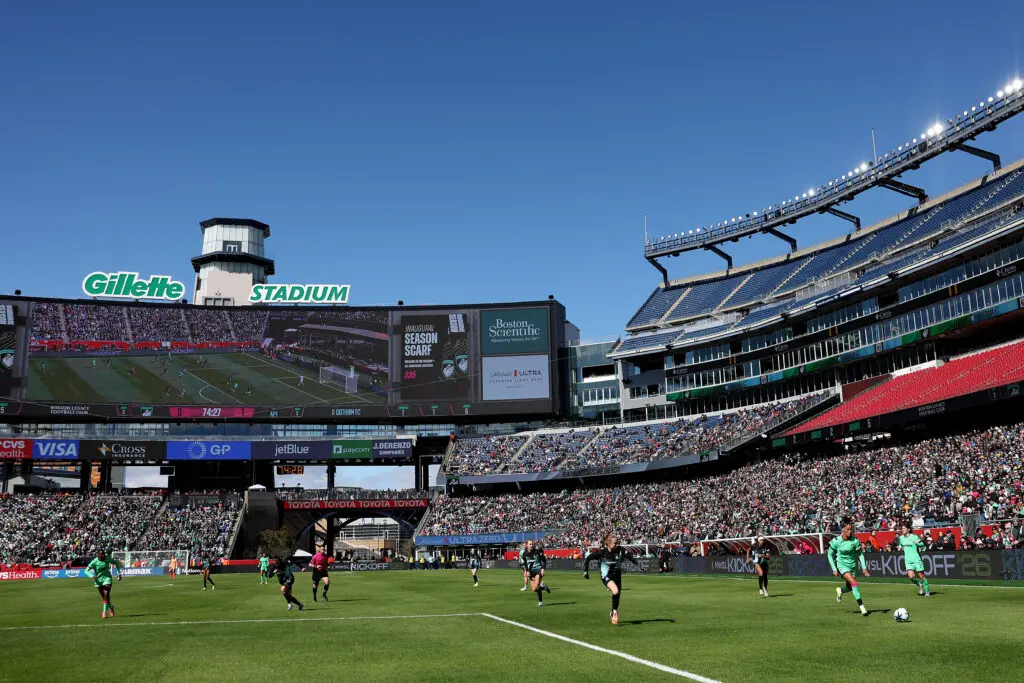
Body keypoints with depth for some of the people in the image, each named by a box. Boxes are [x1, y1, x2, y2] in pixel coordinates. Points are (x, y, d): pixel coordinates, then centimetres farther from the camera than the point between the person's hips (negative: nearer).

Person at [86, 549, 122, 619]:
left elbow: (116, 563, 5)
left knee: (106, 595, -15)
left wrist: (119, 573, 0)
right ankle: (111, 606, 35)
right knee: (103, 597, 8)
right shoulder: (94, 562, -17)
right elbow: (87, 570, -19)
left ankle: (105, 612, -9)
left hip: (107, 578, 0)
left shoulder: (107, 559, -11)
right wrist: (92, 576, -38)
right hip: (98, 580, 0)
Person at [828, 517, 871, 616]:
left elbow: (860, 554, 1)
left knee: (850, 587, 12)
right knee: (854, 583, -22)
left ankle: (840, 590, 48)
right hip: (842, 564, -3)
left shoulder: (855, 540, -11)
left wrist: (864, 568, -5)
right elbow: (830, 555, -3)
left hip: (852, 565, 4)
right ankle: (862, 606, -17)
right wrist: (834, 569, -8)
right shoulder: (836, 541, -15)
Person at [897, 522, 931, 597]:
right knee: (911, 576, -12)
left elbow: (922, 545, -16)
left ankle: (927, 591, 22)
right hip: (908, 560, 4)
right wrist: (900, 547, 4)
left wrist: (917, 543, -36)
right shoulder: (901, 538, 7)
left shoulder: (914, 536, -9)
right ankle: (919, 585, 18)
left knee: (921, 576, 3)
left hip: (917, 559, -4)